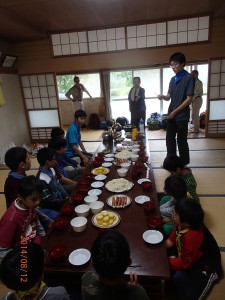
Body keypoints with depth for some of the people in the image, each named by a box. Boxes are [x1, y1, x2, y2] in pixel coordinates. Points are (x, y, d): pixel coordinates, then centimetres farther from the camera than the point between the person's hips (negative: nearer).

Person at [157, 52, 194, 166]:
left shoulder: (189, 78, -8)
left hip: (182, 115, -6)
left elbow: (189, 99, -12)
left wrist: (175, 112, -13)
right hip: (171, 114, 6)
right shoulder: (173, 79, 11)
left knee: (181, 140, 2)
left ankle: (184, 163, 18)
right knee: (170, 139, 10)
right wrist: (163, 96, -10)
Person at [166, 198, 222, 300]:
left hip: (206, 265, -7)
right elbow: (173, 238, -1)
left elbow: (184, 263, -27)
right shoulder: (182, 223, -19)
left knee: (178, 277, -21)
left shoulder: (192, 237, -41)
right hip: (189, 255, 8)